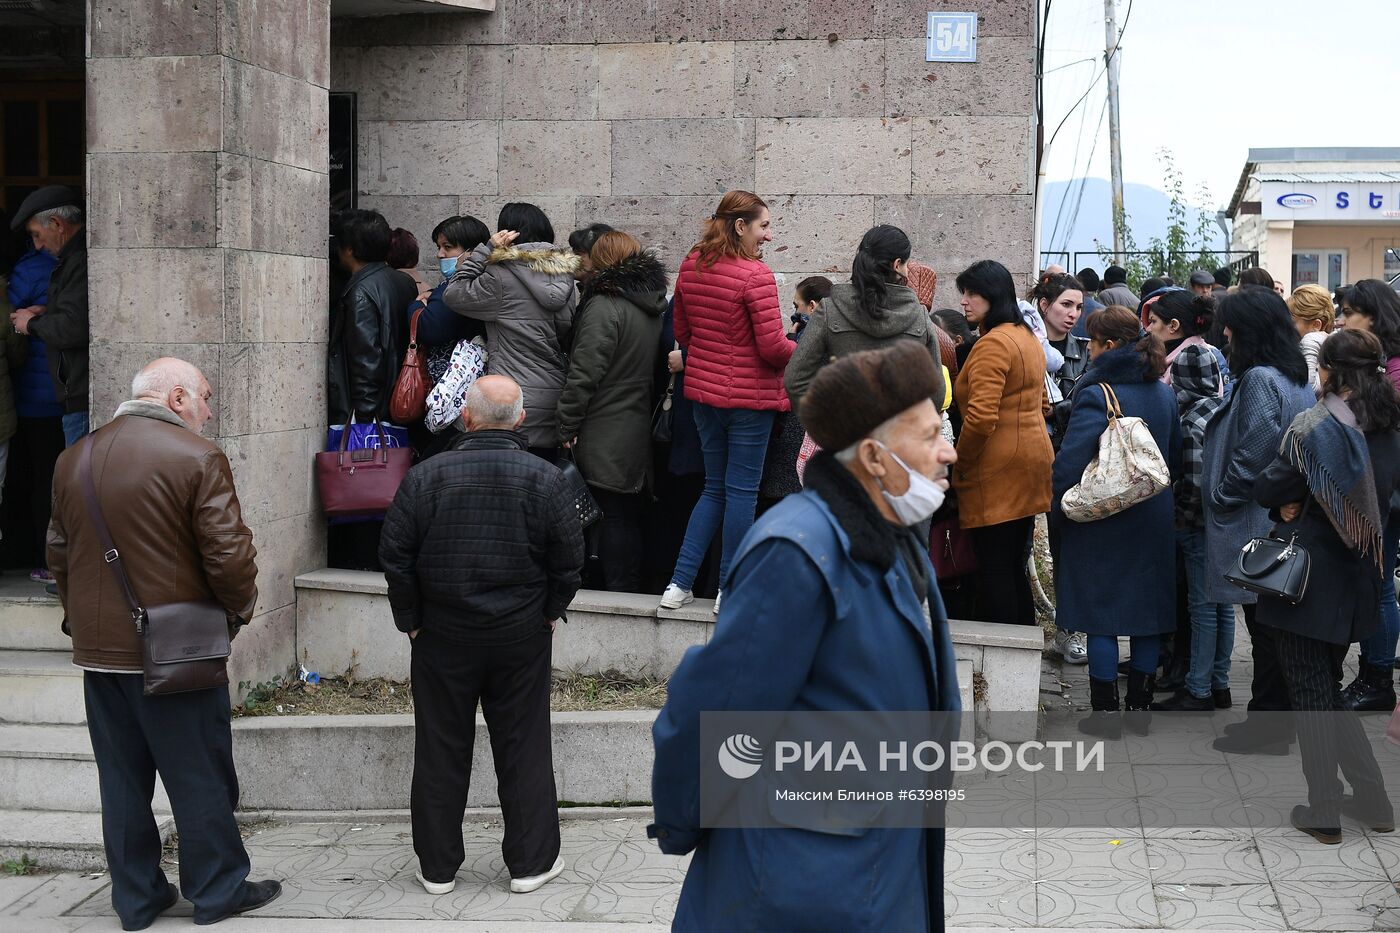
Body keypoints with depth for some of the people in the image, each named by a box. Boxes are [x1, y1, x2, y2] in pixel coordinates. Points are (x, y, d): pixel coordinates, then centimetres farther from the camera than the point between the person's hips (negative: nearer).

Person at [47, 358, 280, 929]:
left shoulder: (74, 461, 8)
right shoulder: (196, 458, -14)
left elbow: (59, 554, 15)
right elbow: (229, 554, -16)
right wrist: (241, 605, 2)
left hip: (98, 649, 6)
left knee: (122, 779, 13)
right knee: (199, 776, 7)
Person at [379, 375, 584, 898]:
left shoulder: (425, 477, -9)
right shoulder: (545, 479, -8)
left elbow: (395, 557, -7)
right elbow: (569, 559, -5)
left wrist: (410, 620, 5)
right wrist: (549, 614, 10)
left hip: (443, 637, 0)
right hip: (522, 638, 0)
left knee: (441, 751, 10)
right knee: (524, 748, 10)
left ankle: (438, 867, 18)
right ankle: (531, 862, 17)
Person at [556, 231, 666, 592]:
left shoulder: (604, 307, -14)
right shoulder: (653, 307, 11)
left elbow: (584, 375, -18)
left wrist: (566, 427, -12)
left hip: (607, 437, -8)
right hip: (639, 432, 8)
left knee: (612, 515, -2)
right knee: (630, 515, 13)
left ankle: (618, 593, 1)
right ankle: (633, 590, 19)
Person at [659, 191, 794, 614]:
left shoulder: (691, 267, 4)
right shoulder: (756, 275, -18)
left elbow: (682, 333, 12)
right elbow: (772, 346, -19)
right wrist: (803, 353, 0)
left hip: (704, 392, 7)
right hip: (749, 396, -7)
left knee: (715, 488, 17)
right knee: (741, 492, 3)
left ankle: (679, 583, 12)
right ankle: (730, 590, 10)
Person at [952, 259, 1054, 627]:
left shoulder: (993, 343, -16)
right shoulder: (1028, 338, 16)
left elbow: (980, 417, -23)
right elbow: (1041, 403, 24)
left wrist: (960, 462, -10)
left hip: (996, 472, -10)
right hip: (1034, 457, 10)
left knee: (994, 571, -5)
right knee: (1014, 568, 15)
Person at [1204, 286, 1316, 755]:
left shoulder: (1259, 380, -18)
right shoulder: (1296, 378, 11)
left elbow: (1254, 453, -22)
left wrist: (1220, 496, -8)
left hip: (1255, 524, -10)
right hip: (1286, 519, 10)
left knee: (1263, 626, -2)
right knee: (1274, 626, 15)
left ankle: (1267, 727, 5)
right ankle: (1272, 718, 23)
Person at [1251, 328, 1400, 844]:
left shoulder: (1313, 425, -16)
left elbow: (1267, 490, -11)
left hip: (1309, 573, -6)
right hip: (1358, 577, 6)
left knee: (1310, 690, 4)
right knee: (1329, 685, 19)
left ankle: (1323, 812, 8)